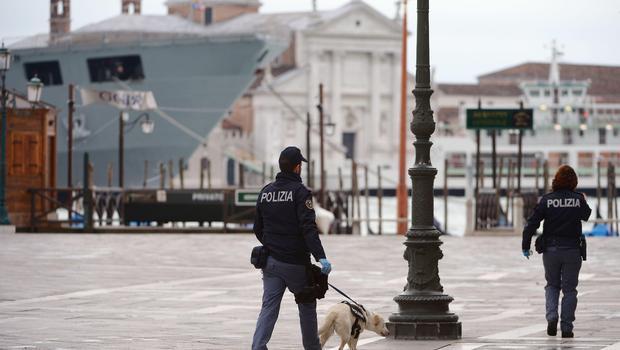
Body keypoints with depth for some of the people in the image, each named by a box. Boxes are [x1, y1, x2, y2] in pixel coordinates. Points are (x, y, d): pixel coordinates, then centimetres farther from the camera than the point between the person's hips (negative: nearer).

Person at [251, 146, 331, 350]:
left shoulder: (266, 192, 9)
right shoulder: (300, 192, -11)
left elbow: (258, 228, 16)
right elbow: (308, 228, -21)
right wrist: (320, 257, -26)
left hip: (271, 262, 5)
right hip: (295, 263, -5)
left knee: (269, 308, 0)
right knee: (307, 306, 13)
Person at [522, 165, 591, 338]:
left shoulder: (546, 200, -6)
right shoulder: (578, 199, -6)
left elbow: (532, 223, -7)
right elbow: (586, 215, 14)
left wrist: (525, 246, 2)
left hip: (551, 250, 1)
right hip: (572, 250, 0)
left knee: (552, 285, 18)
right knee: (569, 289, 8)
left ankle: (551, 316, -4)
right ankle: (566, 327, 4)